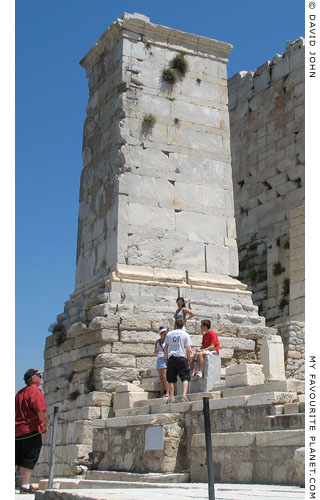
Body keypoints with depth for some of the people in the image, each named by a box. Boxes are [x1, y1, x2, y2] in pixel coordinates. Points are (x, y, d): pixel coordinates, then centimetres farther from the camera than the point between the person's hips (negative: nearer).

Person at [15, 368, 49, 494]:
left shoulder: (20, 392, 17)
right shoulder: (35, 391, -10)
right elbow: (41, 411, -21)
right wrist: (46, 424, -8)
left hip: (17, 430, 8)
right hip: (31, 430, -8)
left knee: (16, 459, 14)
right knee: (29, 459, -2)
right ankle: (25, 486, -1)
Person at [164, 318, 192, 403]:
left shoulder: (169, 334, 10)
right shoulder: (185, 334, 2)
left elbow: (166, 348, 11)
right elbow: (188, 349, -3)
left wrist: (166, 359, 18)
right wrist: (189, 359, 7)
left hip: (171, 358, 2)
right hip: (181, 357, -2)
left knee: (171, 379, 7)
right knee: (185, 378, 0)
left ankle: (171, 397, 4)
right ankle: (184, 394, -17)